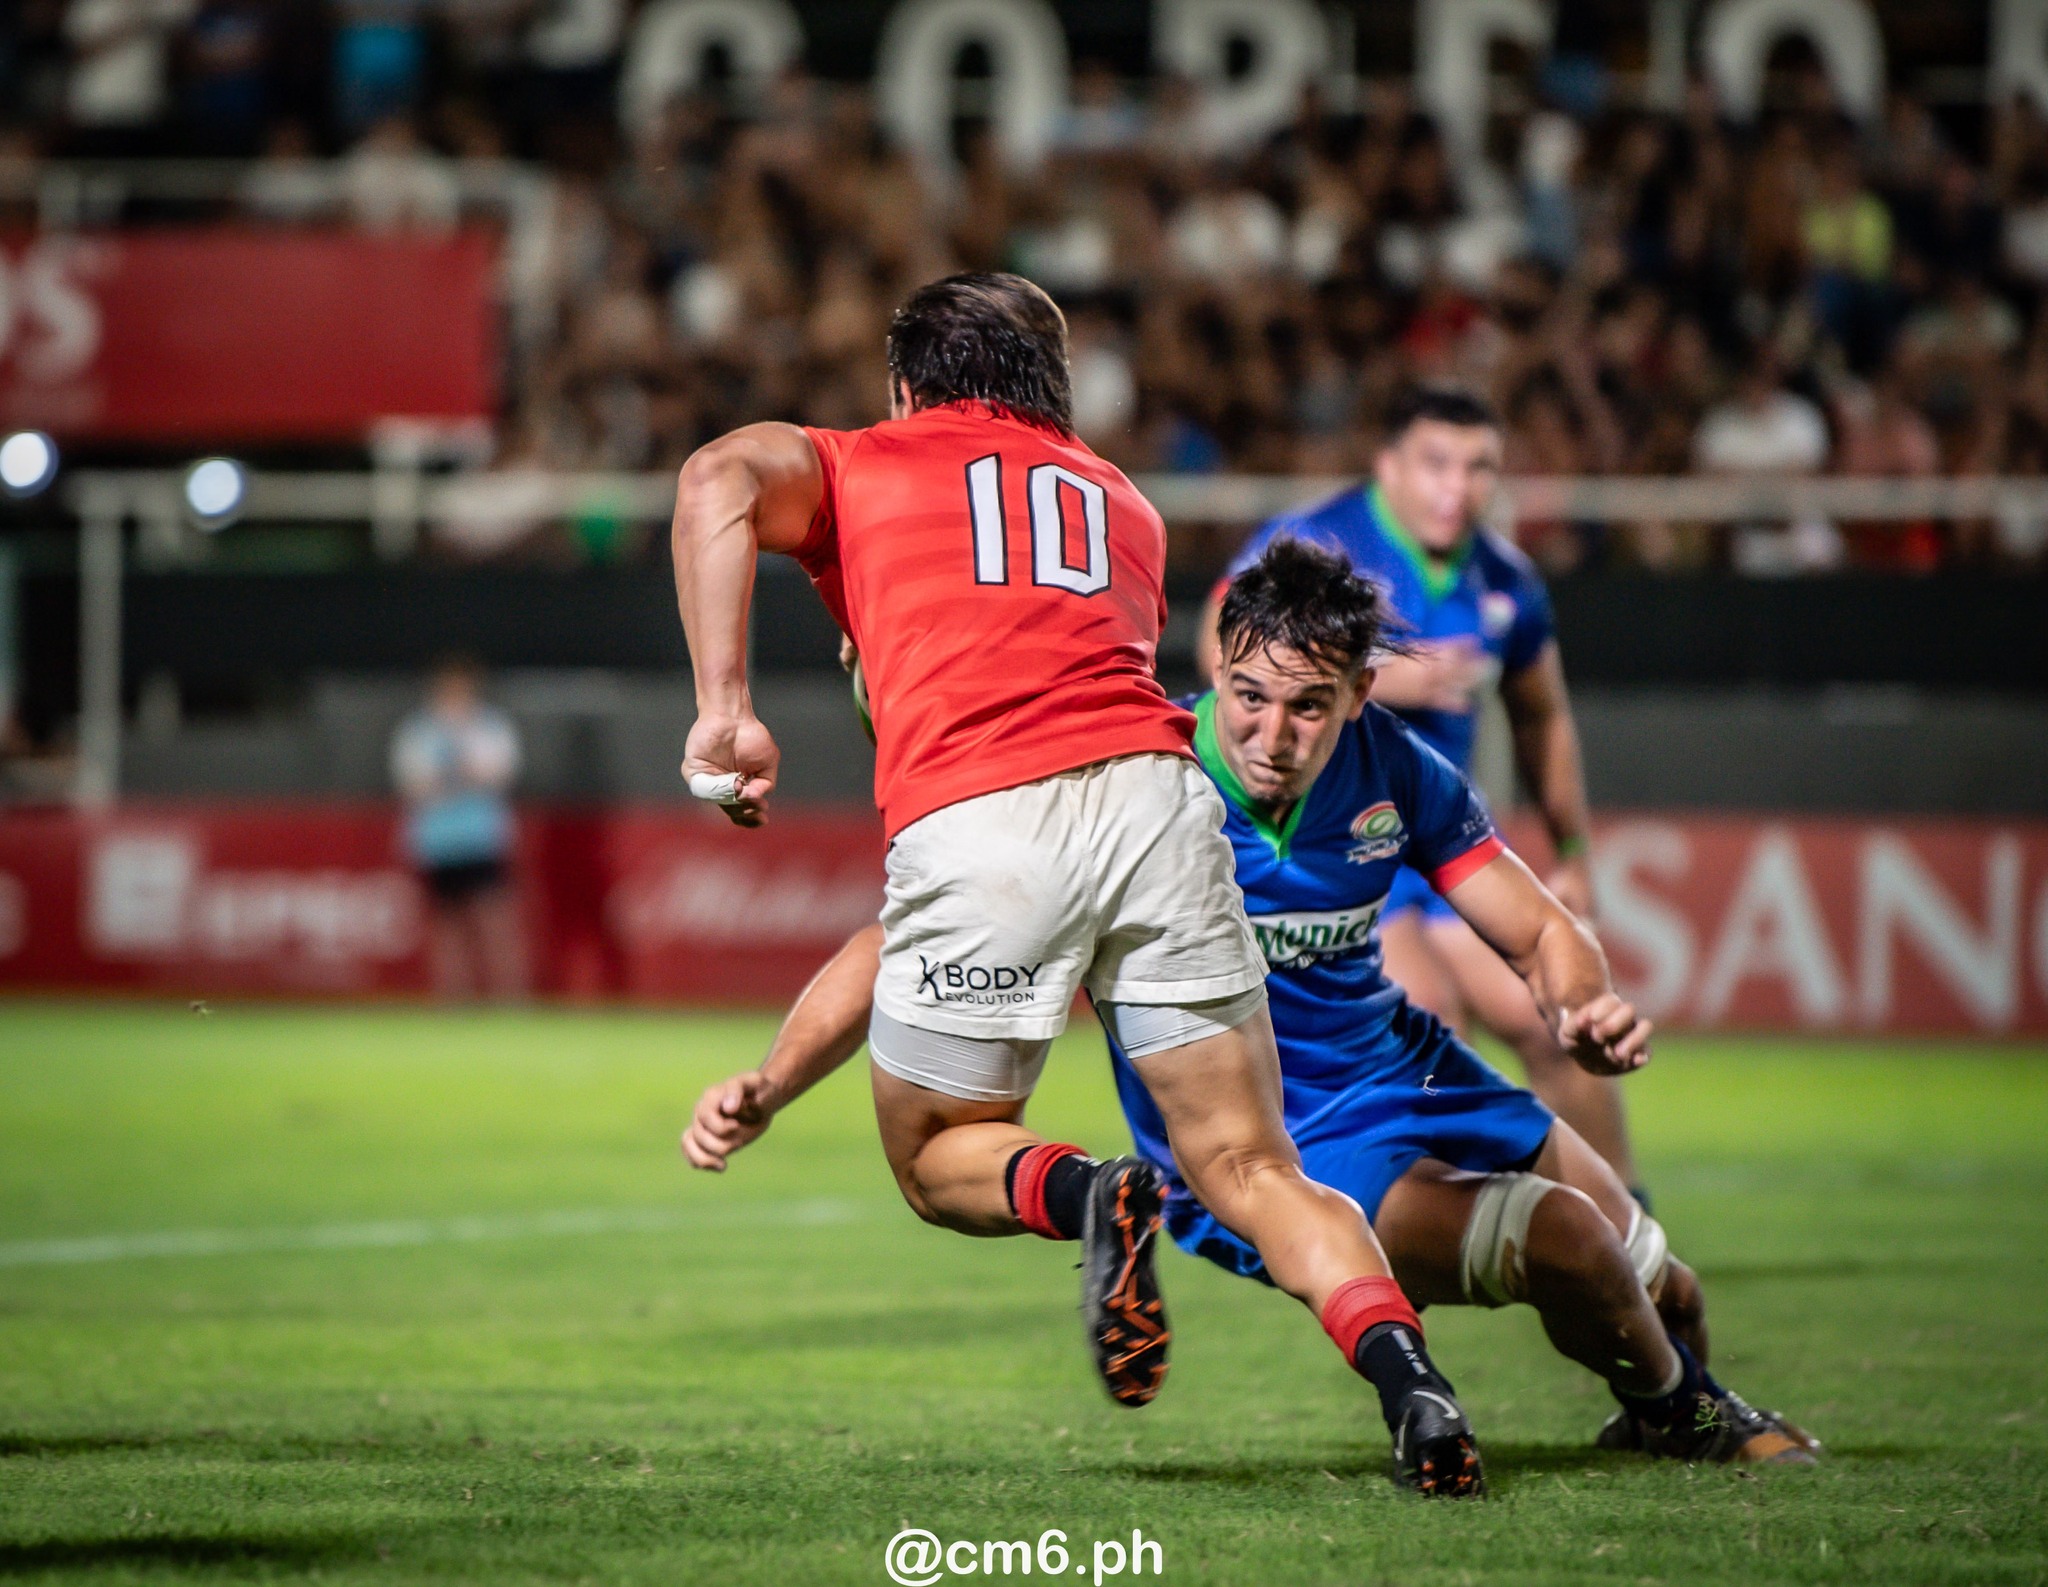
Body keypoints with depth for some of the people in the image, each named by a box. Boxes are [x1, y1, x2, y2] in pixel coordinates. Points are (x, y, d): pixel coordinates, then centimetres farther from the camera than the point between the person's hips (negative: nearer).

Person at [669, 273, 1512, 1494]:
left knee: (938, 1163, 18)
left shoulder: (858, 468, 23)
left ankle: (1087, 1195, -13)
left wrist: (725, 706, -2)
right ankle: (1410, 1381, -18)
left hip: (971, 821, -2)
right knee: (1252, 1172, 6)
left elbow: (722, 480, 3)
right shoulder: (1124, 502, 33)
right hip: (1152, 789, 3)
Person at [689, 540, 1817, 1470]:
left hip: (1406, 1070, 6)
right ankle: (1677, 1414, 9)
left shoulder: (1389, 769, -11)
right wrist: (770, 1088, -41)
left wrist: (1585, 1008, -25)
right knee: (1563, 1239, -24)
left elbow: (1541, 935, -1)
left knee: (1660, 1296, 13)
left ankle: (1687, 1401, 51)